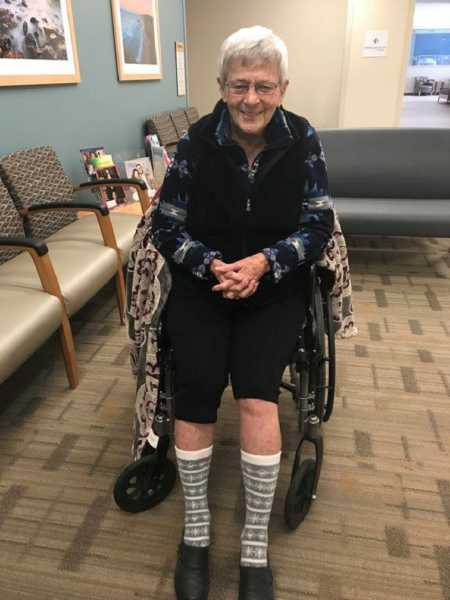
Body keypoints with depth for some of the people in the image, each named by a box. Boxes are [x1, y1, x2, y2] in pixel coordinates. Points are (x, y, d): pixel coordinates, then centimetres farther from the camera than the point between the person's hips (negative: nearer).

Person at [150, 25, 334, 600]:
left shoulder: (303, 139, -1)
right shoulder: (196, 141, -3)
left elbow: (318, 226, -3)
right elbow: (166, 227, -2)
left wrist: (264, 262, -20)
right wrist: (212, 265, -20)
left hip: (275, 290, 0)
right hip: (200, 285, 1)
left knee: (257, 395, -24)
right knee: (196, 390, -23)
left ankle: (256, 548, -2)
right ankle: (195, 532, 1)